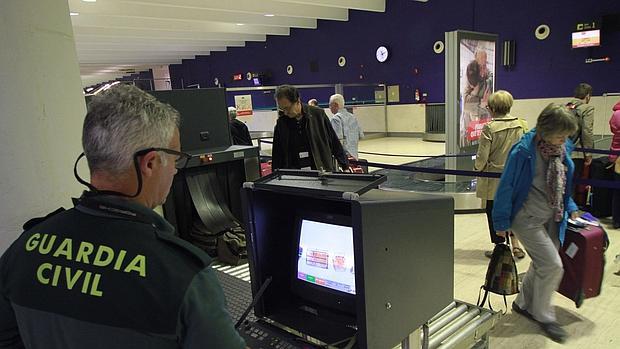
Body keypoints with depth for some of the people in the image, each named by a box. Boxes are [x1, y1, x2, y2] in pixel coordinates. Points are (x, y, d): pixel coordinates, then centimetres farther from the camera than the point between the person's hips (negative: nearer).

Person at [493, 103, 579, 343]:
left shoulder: (563, 148, -1)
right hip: (528, 219, -7)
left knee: (542, 264, 15)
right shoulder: (524, 151, -22)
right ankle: (544, 316, 13)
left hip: (552, 219, 7)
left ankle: (523, 304, 37)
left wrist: (570, 207, 11)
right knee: (553, 265, -9)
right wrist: (502, 222, -11)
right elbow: (507, 186, -15)